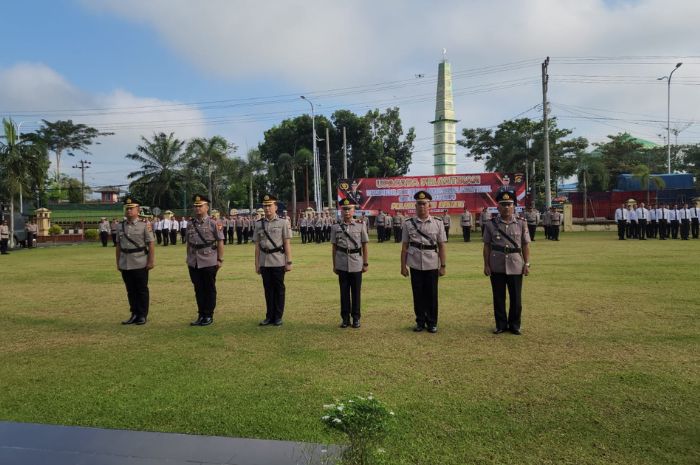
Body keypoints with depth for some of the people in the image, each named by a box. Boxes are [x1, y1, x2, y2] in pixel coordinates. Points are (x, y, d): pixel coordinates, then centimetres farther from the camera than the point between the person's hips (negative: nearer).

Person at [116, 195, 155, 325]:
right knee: (130, 290, 11)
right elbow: (118, 245, 13)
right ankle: (134, 315, 21)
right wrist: (118, 262, 11)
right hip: (125, 264, 4)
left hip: (140, 264, -4)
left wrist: (151, 261, -11)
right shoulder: (120, 226, 9)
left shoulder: (145, 225, -4)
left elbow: (151, 244, -7)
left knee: (142, 290, 4)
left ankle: (143, 316, 13)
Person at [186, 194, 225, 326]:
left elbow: (220, 242, -4)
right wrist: (188, 258, 14)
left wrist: (220, 259, -6)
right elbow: (189, 243, 16)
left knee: (209, 290, 5)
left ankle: (208, 316, 14)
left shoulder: (213, 223, -4)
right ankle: (201, 315, 20)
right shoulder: (190, 224, 9)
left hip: (209, 262, -4)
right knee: (198, 289, 10)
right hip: (194, 263, 4)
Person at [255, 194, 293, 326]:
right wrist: (257, 264, 6)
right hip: (264, 262, 3)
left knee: (279, 289, 4)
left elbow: (287, 244, -2)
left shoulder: (282, 222, 0)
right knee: (268, 289, 9)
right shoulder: (258, 224, 7)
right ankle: (269, 316, 19)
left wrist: (289, 262, -7)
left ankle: (278, 317, 14)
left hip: (278, 262, -3)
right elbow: (257, 245, 8)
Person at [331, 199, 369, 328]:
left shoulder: (360, 226, 2)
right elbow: (334, 247, 8)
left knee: (356, 292, 6)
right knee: (344, 292, 6)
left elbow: (364, 246, 5)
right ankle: (345, 318, 16)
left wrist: (365, 263, 3)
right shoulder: (336, 227, 4)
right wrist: (334, 265, 6)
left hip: (356, 264, 0)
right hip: (342, 264, 1)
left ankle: (356, 318, 16)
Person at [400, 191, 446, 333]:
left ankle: (432, 323, 20)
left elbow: (441, 246, 2)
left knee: (432, 295, 7)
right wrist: (403, 266, 1)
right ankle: (420, 322, 21)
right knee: (418, 295, 8)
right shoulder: (408, 224, 2)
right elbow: (404, 246, 3)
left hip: (432, 265, 0)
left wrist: (443, 266, -1)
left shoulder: (438, 224, 2)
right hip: (415, 265, 0)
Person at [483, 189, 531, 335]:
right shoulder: (491, 224, 1)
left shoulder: (521, 224, 3)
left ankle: (514, 325, 21)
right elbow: (487, 246, 2)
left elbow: (525, 245, 4)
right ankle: (501, 325, 20)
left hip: (516, 267, 0)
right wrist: (486, 265, -2)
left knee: (516, 298, 7)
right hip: (496, 267, 0)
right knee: (498, 298, 7)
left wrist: (527, 264, -2)